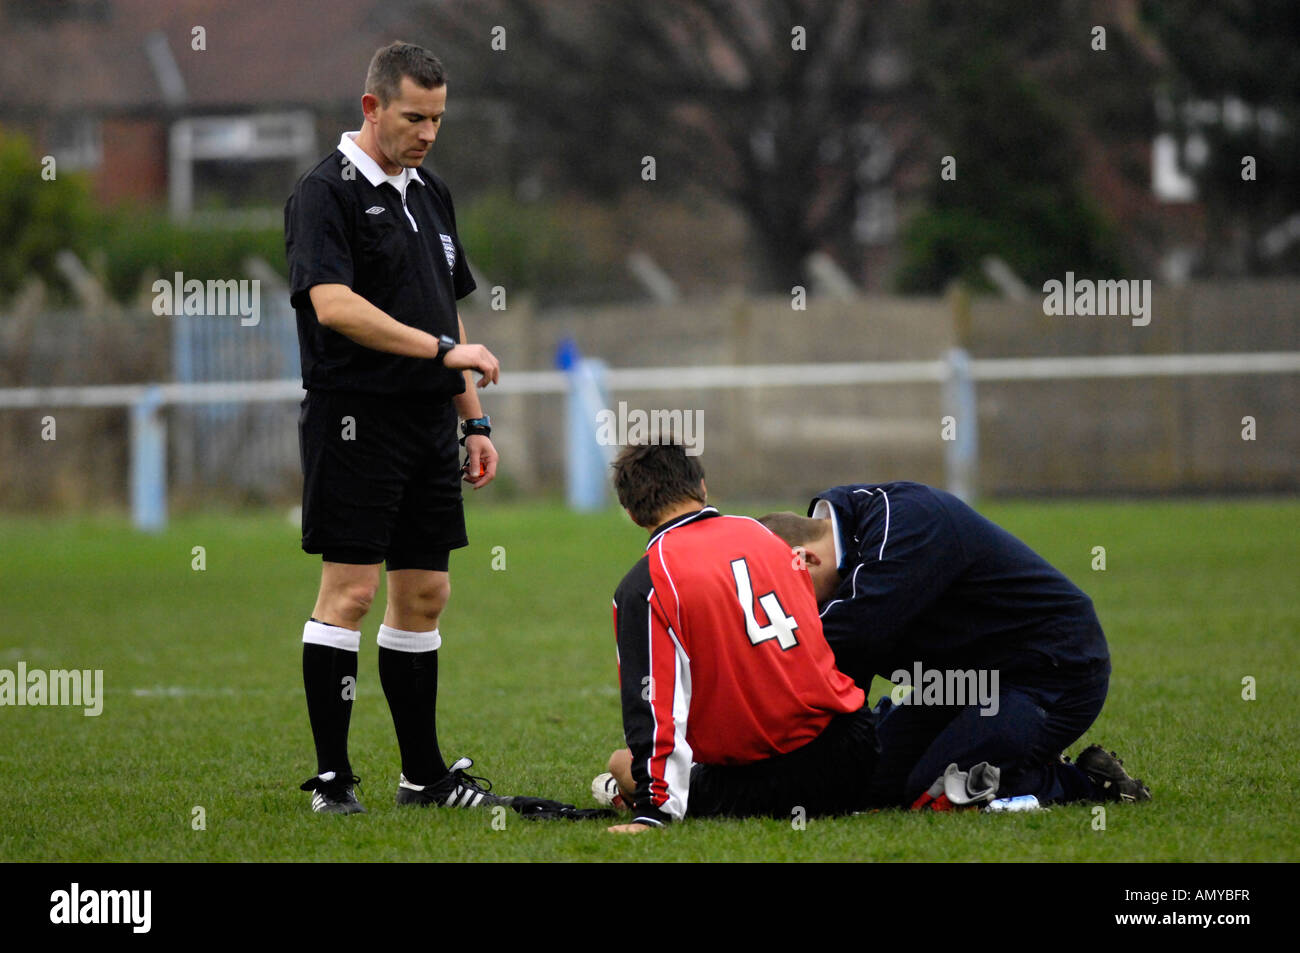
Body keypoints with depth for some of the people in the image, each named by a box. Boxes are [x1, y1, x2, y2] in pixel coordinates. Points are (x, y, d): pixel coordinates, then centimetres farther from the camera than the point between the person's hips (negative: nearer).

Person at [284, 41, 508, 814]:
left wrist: (475, 420, 17)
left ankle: (425, 773, 15)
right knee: (351, 591, -8)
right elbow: (333, 304, -21)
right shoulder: (327, 192, -9)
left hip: (430, 424, 8)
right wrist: (442, 348, -21)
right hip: (359, 422, -8)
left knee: (425, 596, 9)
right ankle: (332, 778, -4)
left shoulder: (431, 195, 17)